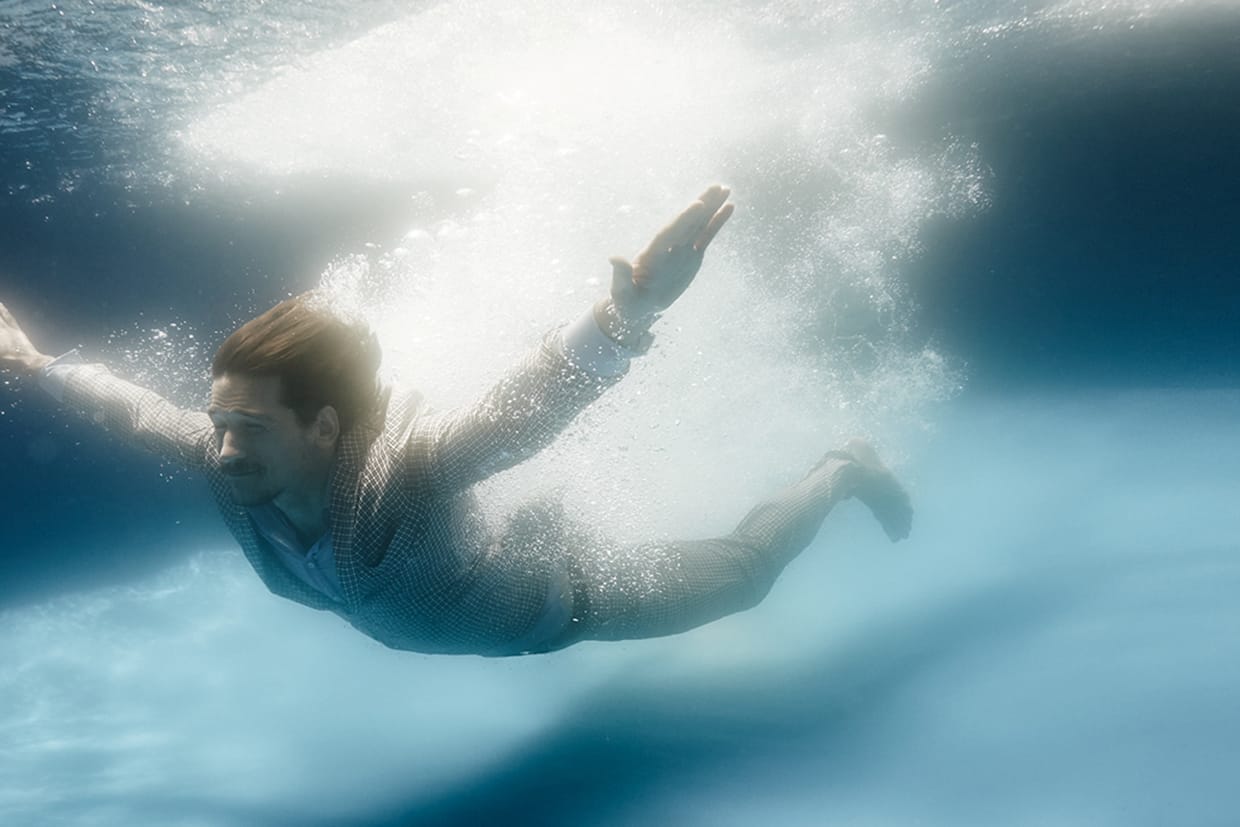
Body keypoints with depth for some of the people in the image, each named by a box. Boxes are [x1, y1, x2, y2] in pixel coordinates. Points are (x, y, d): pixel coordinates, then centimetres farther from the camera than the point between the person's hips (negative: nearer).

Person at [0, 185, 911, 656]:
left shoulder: (406, 467, -45)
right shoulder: (234, 463, -25)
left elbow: (528, 403, -62)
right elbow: (143, 411, -6)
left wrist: (628, 314, -78)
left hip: (566, 593, -6)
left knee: (744, 570, 17)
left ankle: (846, 468, 38)